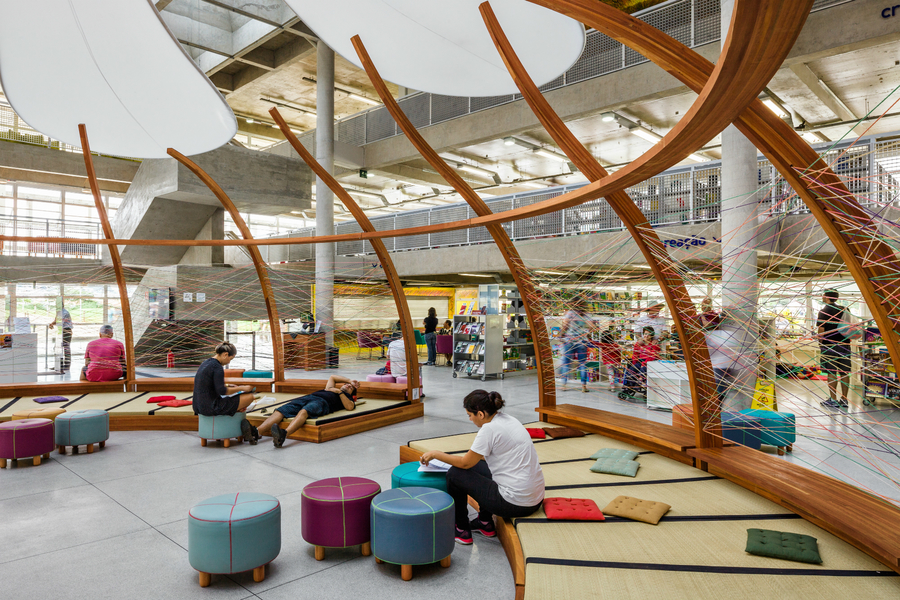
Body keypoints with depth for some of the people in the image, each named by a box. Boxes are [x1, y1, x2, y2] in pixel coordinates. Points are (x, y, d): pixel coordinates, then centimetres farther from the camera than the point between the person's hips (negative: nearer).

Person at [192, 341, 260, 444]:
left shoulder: (205, 363, 11)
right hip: (212, 408, -10)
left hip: (199, 407, 10)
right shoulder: (217, 367, -18)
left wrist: (227, 385, 17)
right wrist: (241, 388, -11)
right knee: (250, 396, -6)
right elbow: (221, 391, -21)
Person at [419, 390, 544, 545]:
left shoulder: (490, 428, -18)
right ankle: (485, 523, 32)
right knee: (477, 467, 26)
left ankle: (461, 530, 19)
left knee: (454, 475, 4)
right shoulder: (506, 419, 8)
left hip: (516, 503, -9)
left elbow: (466, 463, -6)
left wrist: (436, 454, 5)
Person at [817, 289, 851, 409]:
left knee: (832, 373, -4)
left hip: (830, 346, -6)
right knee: (844, 373, 7)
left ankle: (833, 400, -3)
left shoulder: (824, 311, -8)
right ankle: (844, 400, 12)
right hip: (845, 344, 6)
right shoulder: (844, 310, 11)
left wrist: (820, 345, -2)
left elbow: (821, 331, -12)